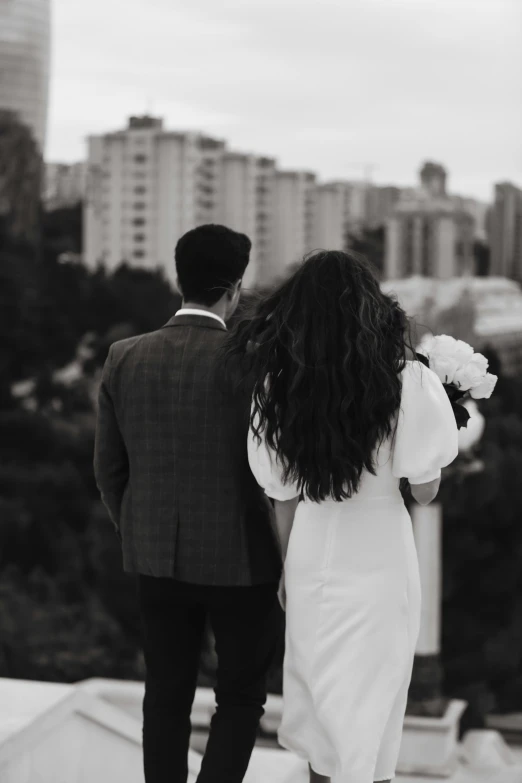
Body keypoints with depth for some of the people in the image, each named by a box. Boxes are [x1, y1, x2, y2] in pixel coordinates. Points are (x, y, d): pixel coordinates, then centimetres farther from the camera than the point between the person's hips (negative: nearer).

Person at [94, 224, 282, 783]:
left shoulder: (124, 359, -4)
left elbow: (109, 469, 3)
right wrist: (292, 559, -2)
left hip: (157, 555, 4)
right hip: (240, 557, -4)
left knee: (167, 695, 16)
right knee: (241, 694, 13)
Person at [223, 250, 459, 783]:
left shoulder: (277, 385, -5)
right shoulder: (402, 382, -15)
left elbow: (283, 497, 1)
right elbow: (424, 488, -10)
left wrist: (287, 570, 13)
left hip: (310, 549, 3)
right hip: (379, 552, -3)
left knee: (321, 697, 20)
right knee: (368, 703, 10)